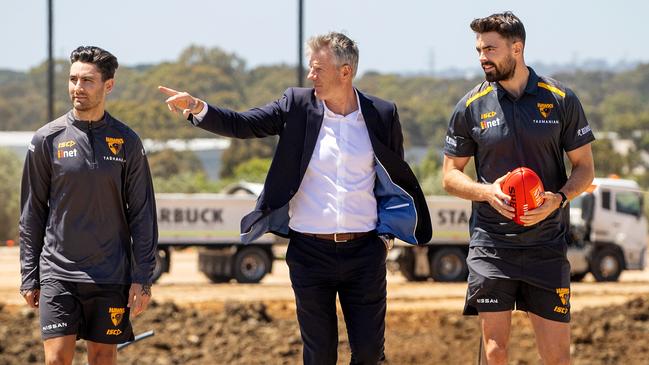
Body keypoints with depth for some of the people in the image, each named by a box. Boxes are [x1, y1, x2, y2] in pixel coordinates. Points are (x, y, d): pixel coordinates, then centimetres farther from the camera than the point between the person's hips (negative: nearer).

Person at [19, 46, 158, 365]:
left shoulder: (126, 141, 3)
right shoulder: (48, 139, 2)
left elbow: (142, 215, 4)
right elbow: (31, 213, 5)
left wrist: (142, 278, -2)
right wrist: (29, 277, 2)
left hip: (111, 278, 1)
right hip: (58, 272, -1)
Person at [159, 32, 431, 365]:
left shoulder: (382, 115, 1)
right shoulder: (298, 105, 0)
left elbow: (398, 176, 11)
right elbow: (242, 125, -5)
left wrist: (386, 234, 8)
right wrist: (196, 108, -22)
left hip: (364, 251, 0)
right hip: (310, 252, 0)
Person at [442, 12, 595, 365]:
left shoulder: (561, 100, 1)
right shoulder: (471, 107, 2)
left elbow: (584, 167, 7)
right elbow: (450, 176, 8)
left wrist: (559, 198, -14)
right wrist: (488, 191, -12)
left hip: (547, 247, 0)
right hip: (491, 246, 0)